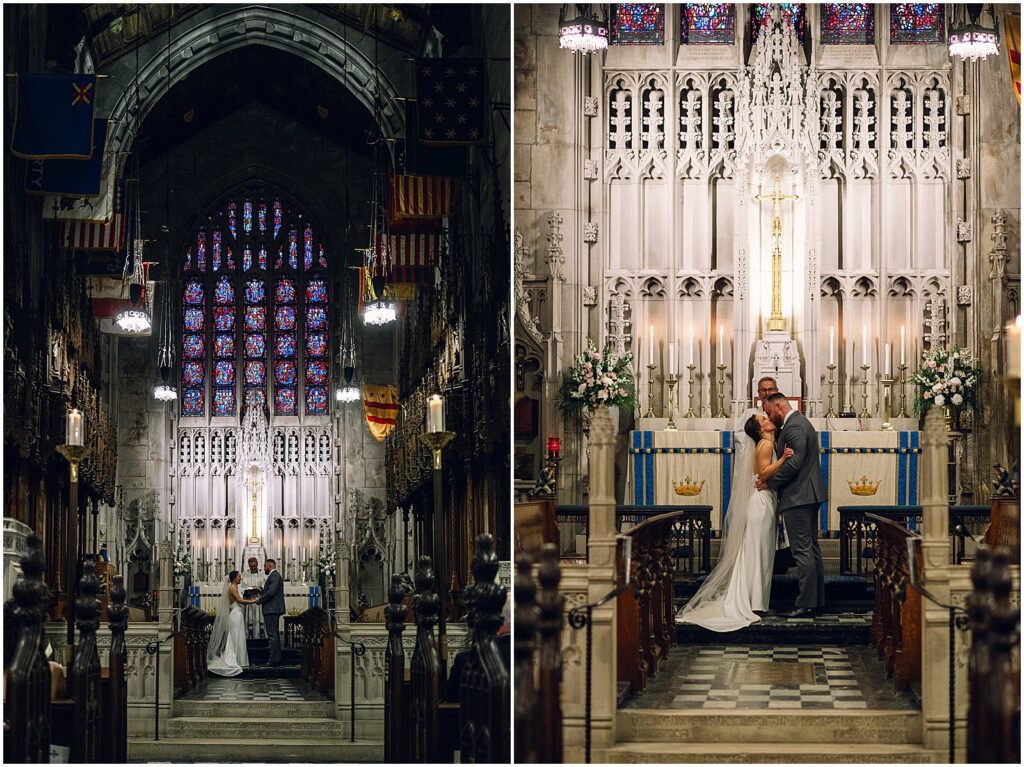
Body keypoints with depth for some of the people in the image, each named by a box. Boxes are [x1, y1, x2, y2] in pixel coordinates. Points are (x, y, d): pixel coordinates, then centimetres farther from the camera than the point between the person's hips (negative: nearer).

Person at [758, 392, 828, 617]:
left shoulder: (794, 426, -15)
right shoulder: (800, 422, 19)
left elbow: (794, 462, -21)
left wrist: (769, 482, -14)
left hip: (798, 497, -11)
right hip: (810, 497, 11)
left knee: (802, 550, -10)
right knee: (811, 548, 13)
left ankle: (806, 604, -11)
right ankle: (817, 599, 18)